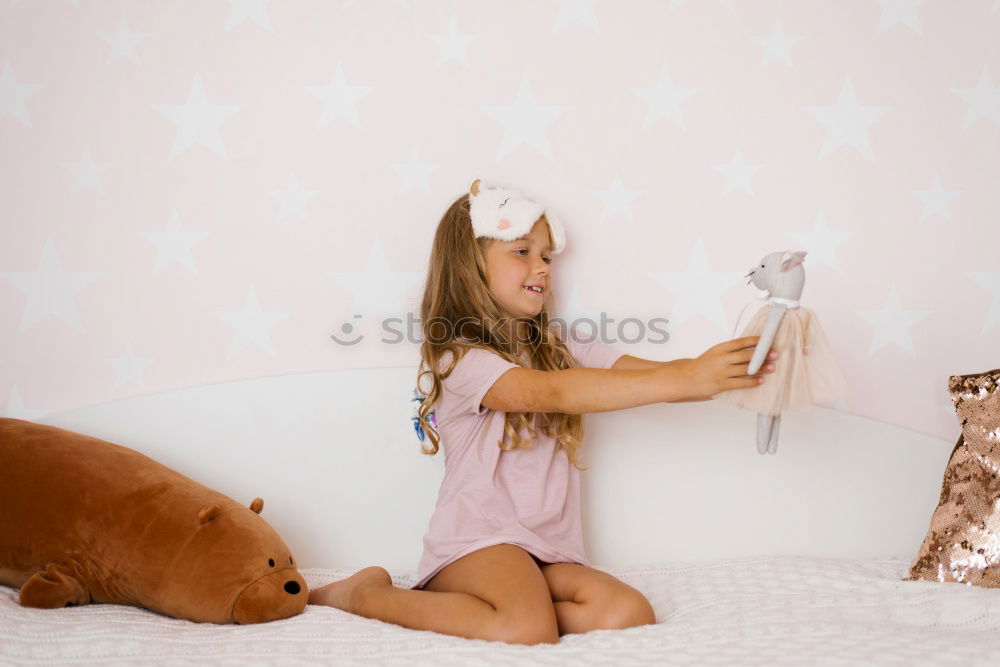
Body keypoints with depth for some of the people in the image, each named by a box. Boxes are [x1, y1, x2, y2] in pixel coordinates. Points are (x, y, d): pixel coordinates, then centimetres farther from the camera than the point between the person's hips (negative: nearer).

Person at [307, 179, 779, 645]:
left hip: (550, 552, 6)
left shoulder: (561, 349, 14)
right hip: (476, 545, -6)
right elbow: (553, 393, -24)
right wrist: (680, 380, -33)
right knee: (530, 630, -31)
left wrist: (721, 371, -20)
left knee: (628, 615, -21)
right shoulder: (459, 357, -8)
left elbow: (649, 374, 1)